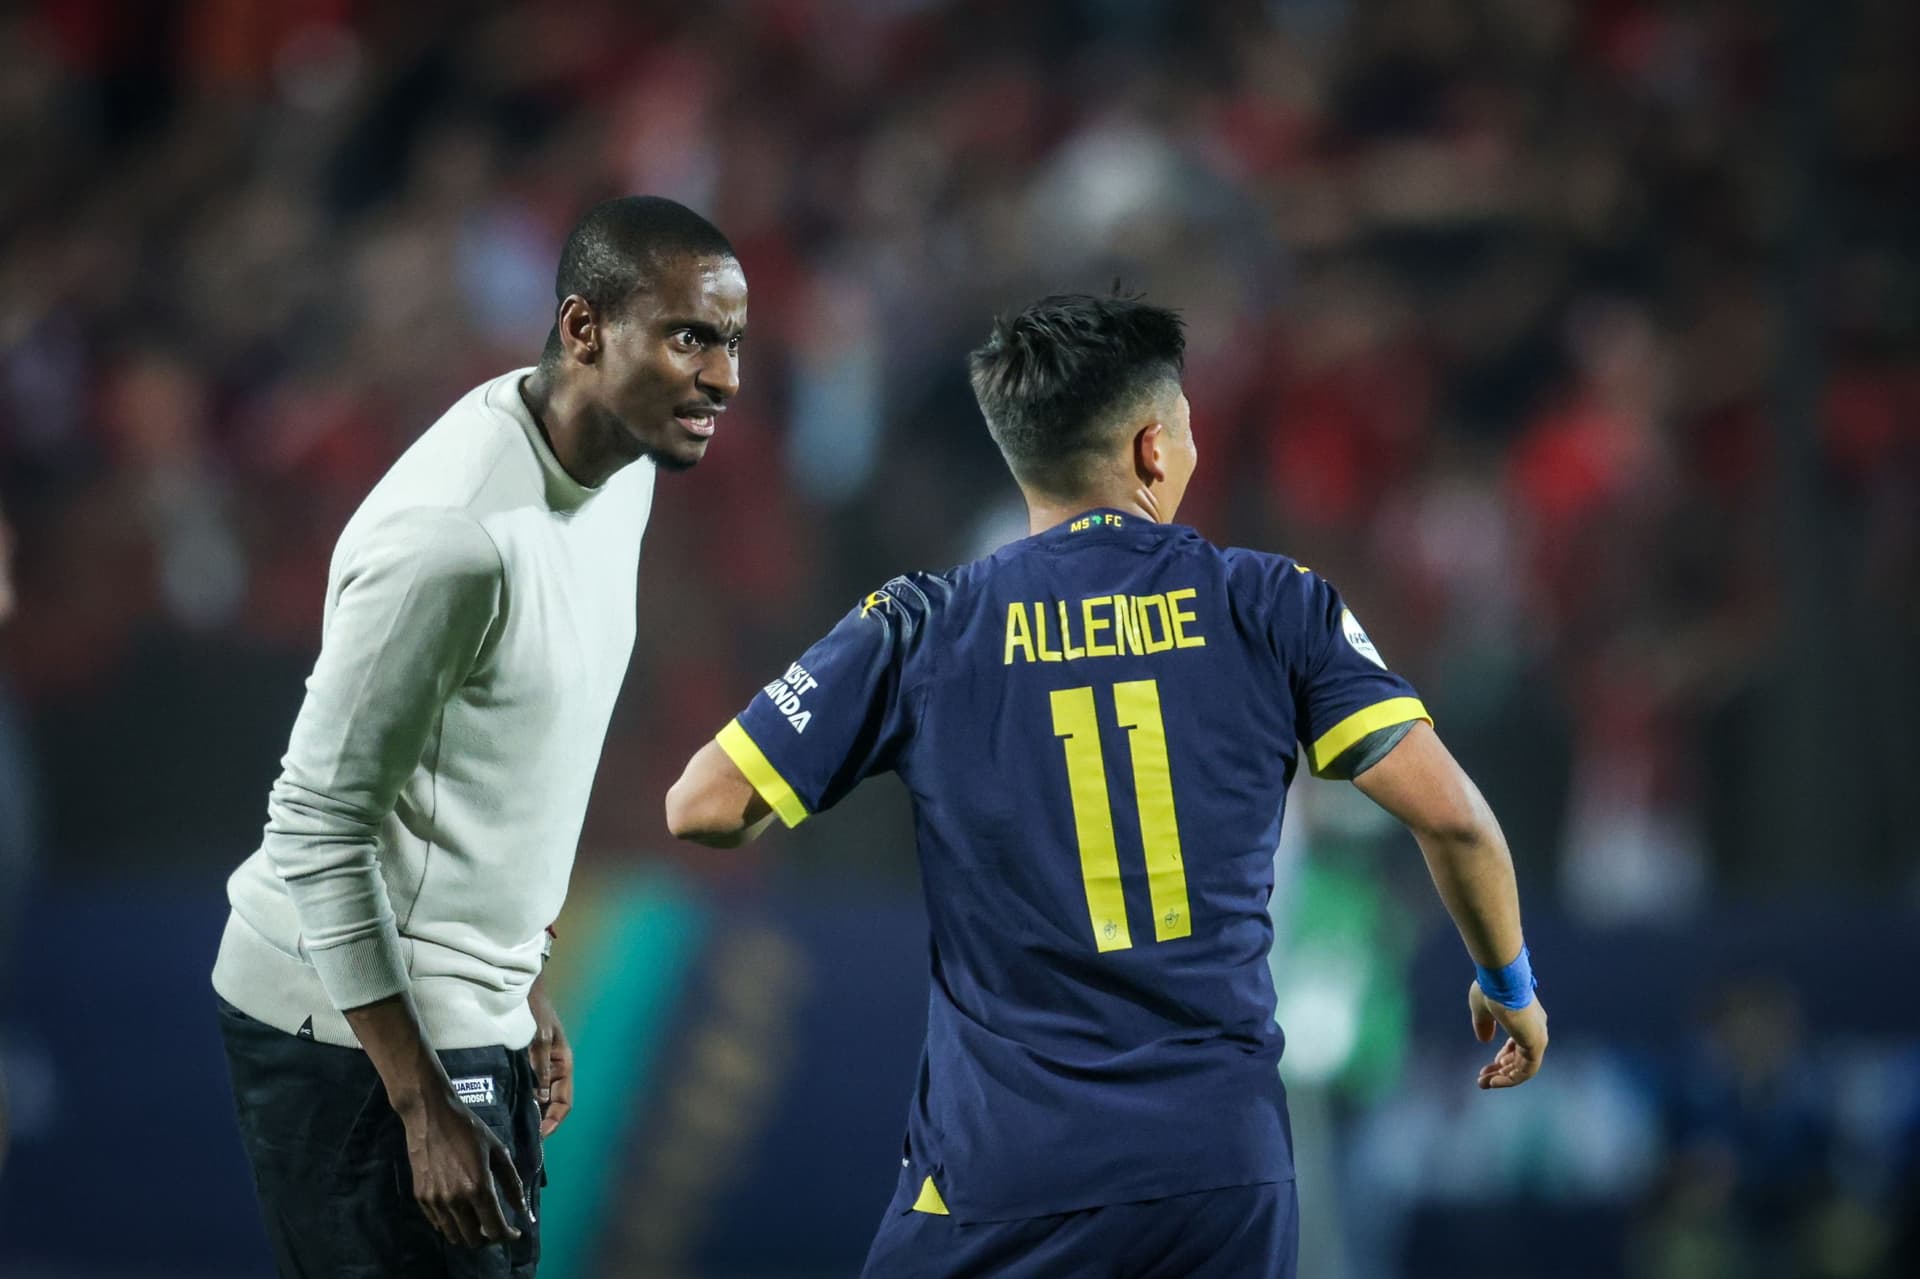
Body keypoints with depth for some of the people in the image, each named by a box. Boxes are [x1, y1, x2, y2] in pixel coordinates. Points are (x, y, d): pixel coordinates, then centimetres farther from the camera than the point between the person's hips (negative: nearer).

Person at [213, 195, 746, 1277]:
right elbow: (320, 824, -22)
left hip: (470, 1012, 9)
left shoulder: (619, 467, 5)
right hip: (356, 1027, -9)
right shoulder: (456, 532, -25)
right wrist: (425, 1106, -22)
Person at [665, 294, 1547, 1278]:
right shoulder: (1269, 605, 1)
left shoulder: (920, 630, -1)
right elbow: (1448, 814, -3)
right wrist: (1508, 981, 15)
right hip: (1228, 1164, 1)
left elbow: (703, 810, -2)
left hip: (1001, 1173, -1)